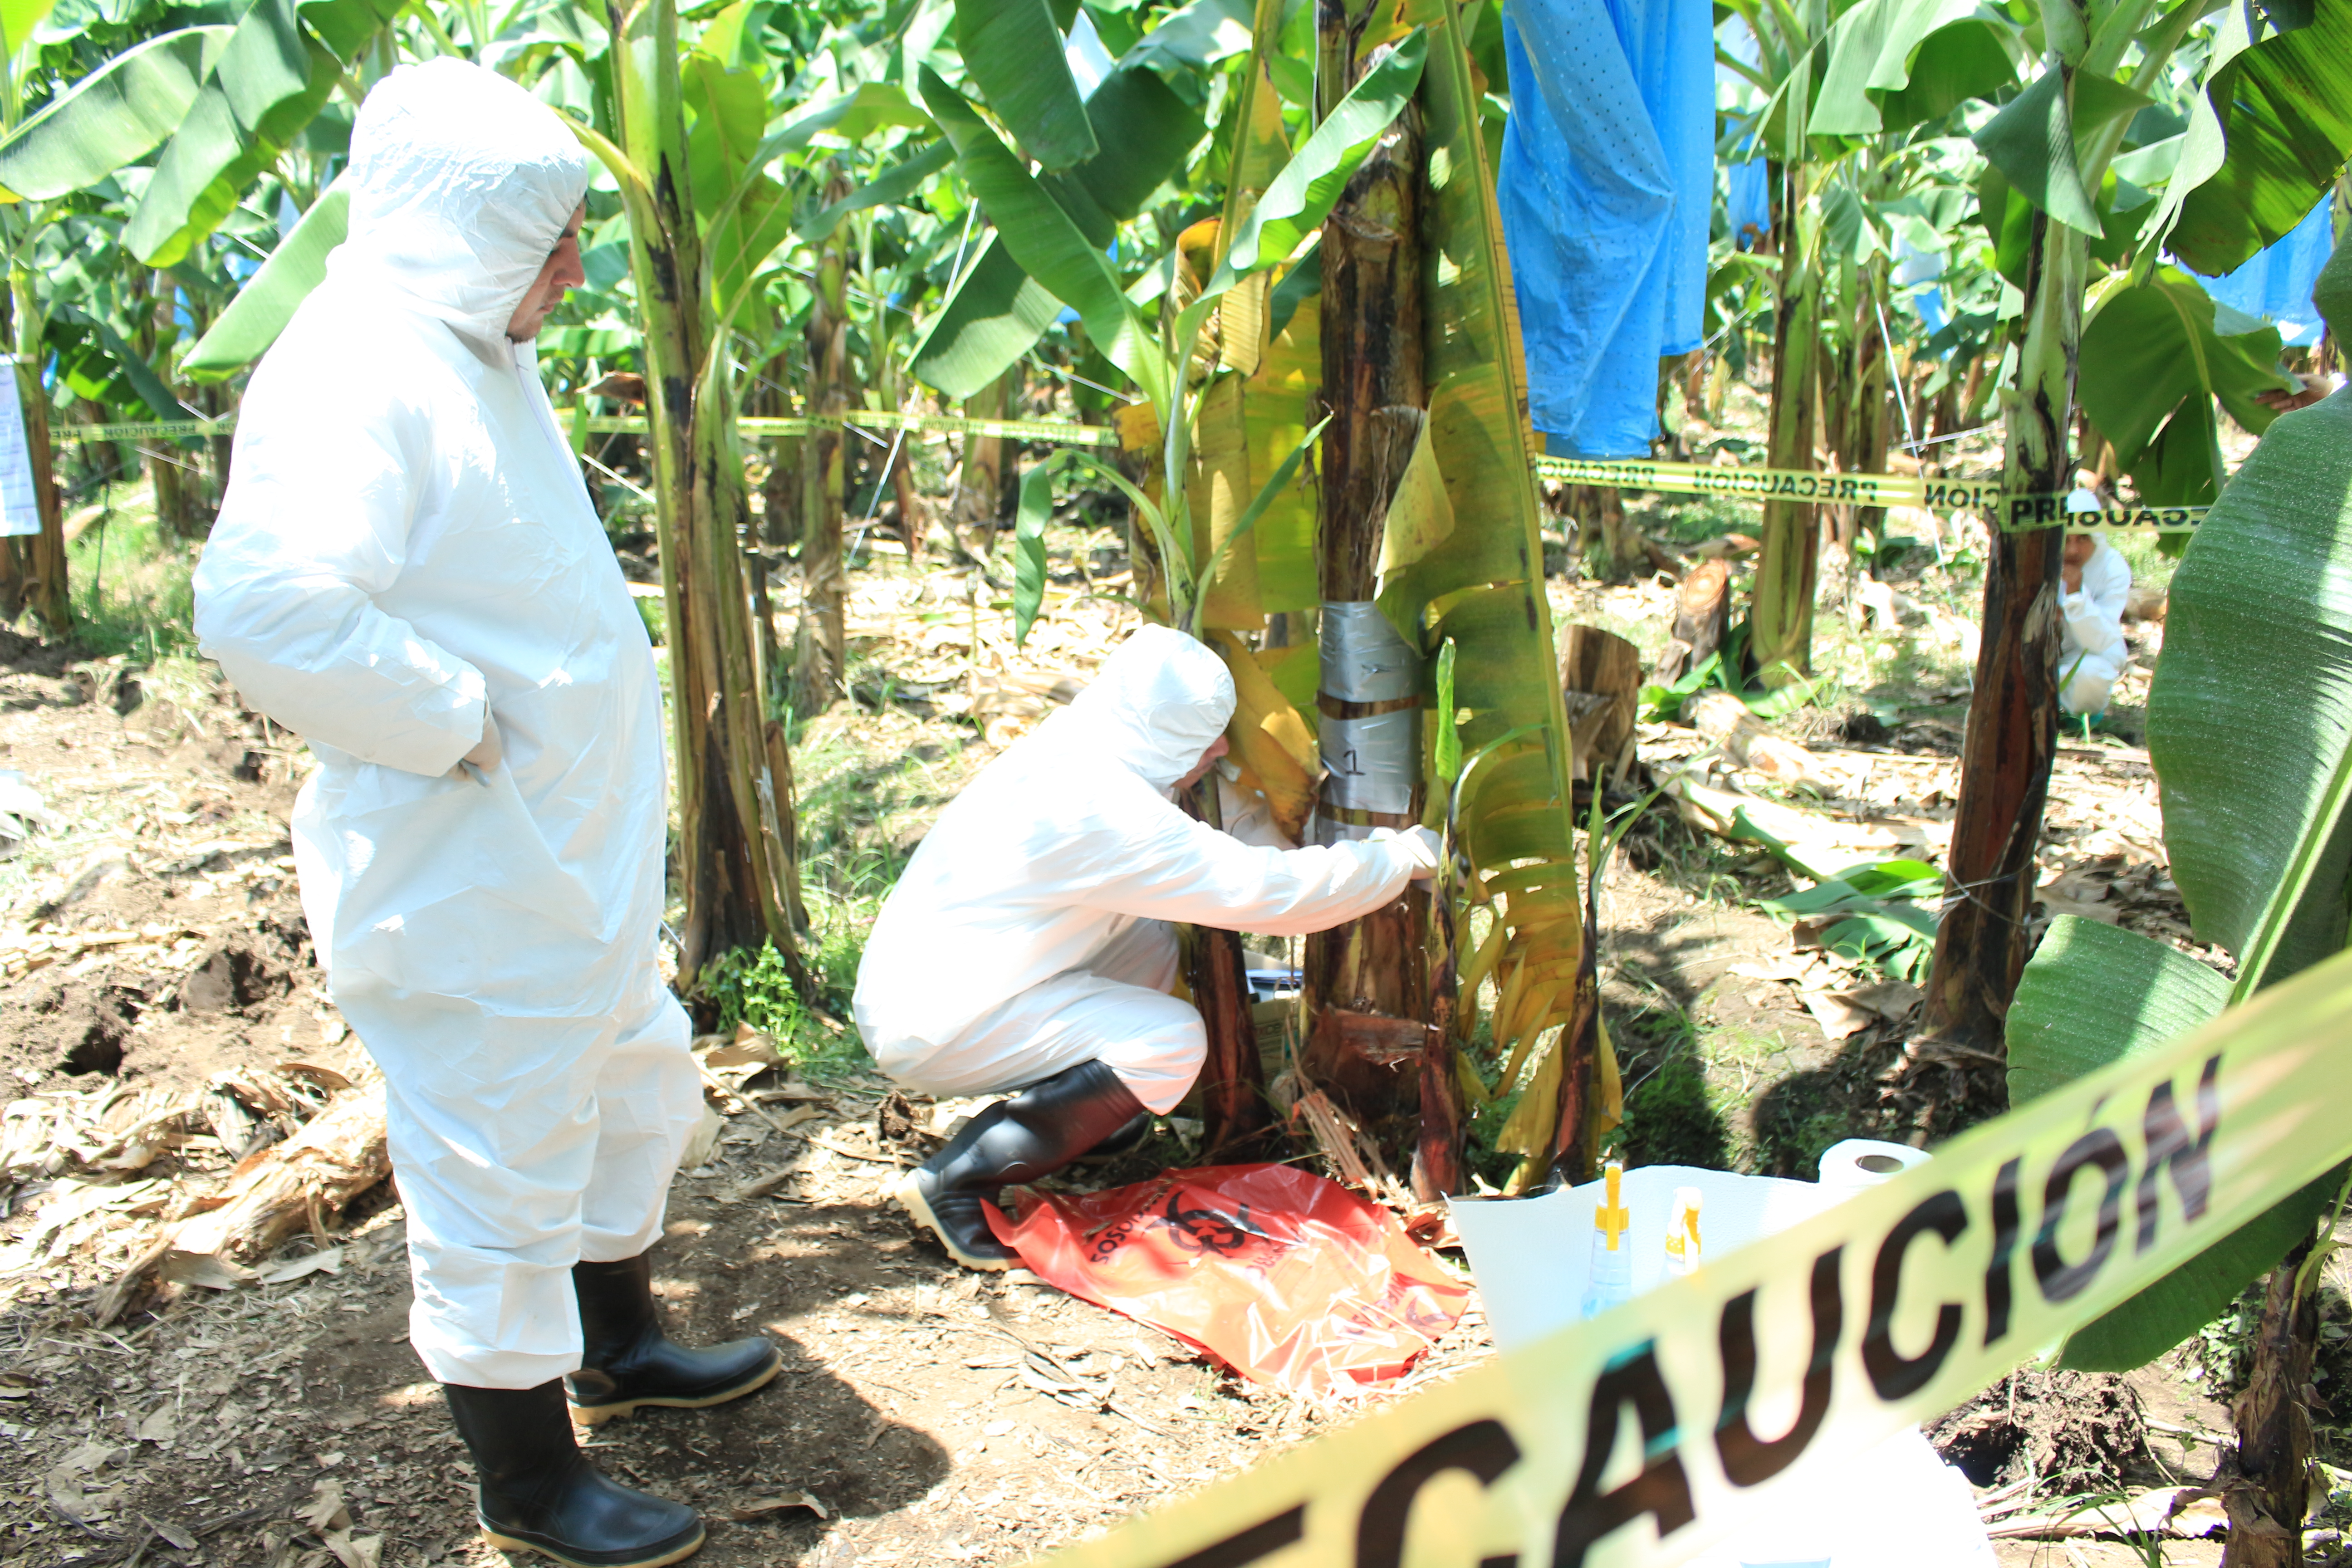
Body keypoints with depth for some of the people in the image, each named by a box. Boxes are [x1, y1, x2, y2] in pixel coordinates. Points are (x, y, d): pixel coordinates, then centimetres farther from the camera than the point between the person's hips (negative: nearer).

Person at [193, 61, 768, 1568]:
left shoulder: (473, 355, 11)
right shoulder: (353, 373, -22)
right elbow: (266, 603, -37)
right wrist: (459, 724, -25)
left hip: (574, 859, 10)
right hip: (466, 884, -10)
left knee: (639, 1090, 25)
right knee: (499, 1176, 6)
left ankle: (619, 1346, 47)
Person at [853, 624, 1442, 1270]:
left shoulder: (1069, 759, 6)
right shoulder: (1102, 810, -23)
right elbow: (1271, 890, -21)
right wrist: (1406, 855, -8)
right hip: (931, 1032, -10)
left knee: (1148, 939, 12)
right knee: (1174, 1041, -15)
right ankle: (958, 1179, -11)